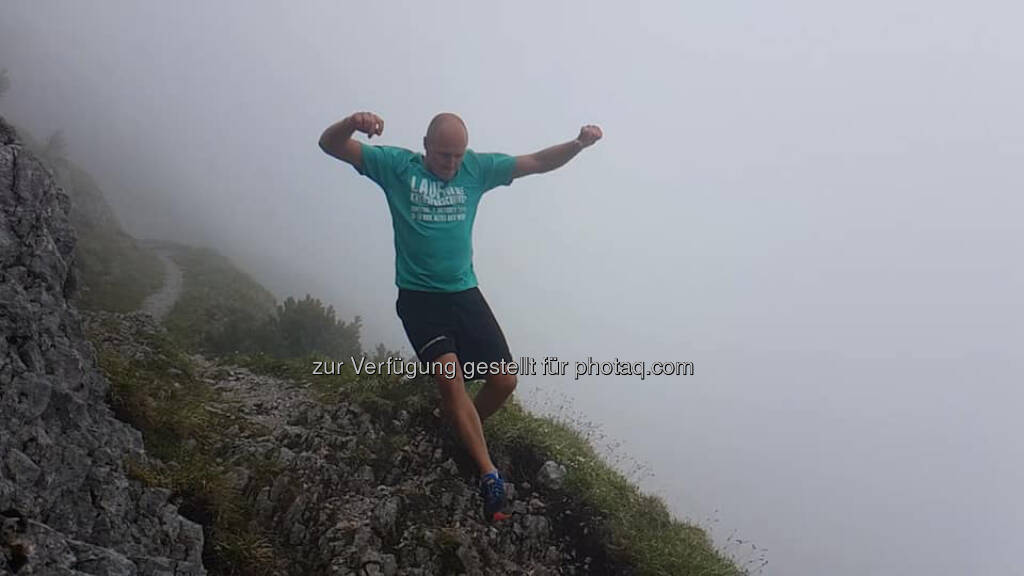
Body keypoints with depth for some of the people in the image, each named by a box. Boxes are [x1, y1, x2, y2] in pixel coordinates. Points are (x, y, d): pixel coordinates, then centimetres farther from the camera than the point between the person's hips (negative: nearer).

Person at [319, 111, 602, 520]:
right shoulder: (397, 165, -5)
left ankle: (465, 437, 27)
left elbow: (537, 163, 3)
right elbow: (330, 146, -12)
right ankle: (489, 475, -18)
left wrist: (578, 144, -16)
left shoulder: (477, 168, 4)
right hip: (419, 298, -4)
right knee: (449, 373, -24)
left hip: (465, 294, 4)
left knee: (504, 380, -1)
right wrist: (353, 123, -36)